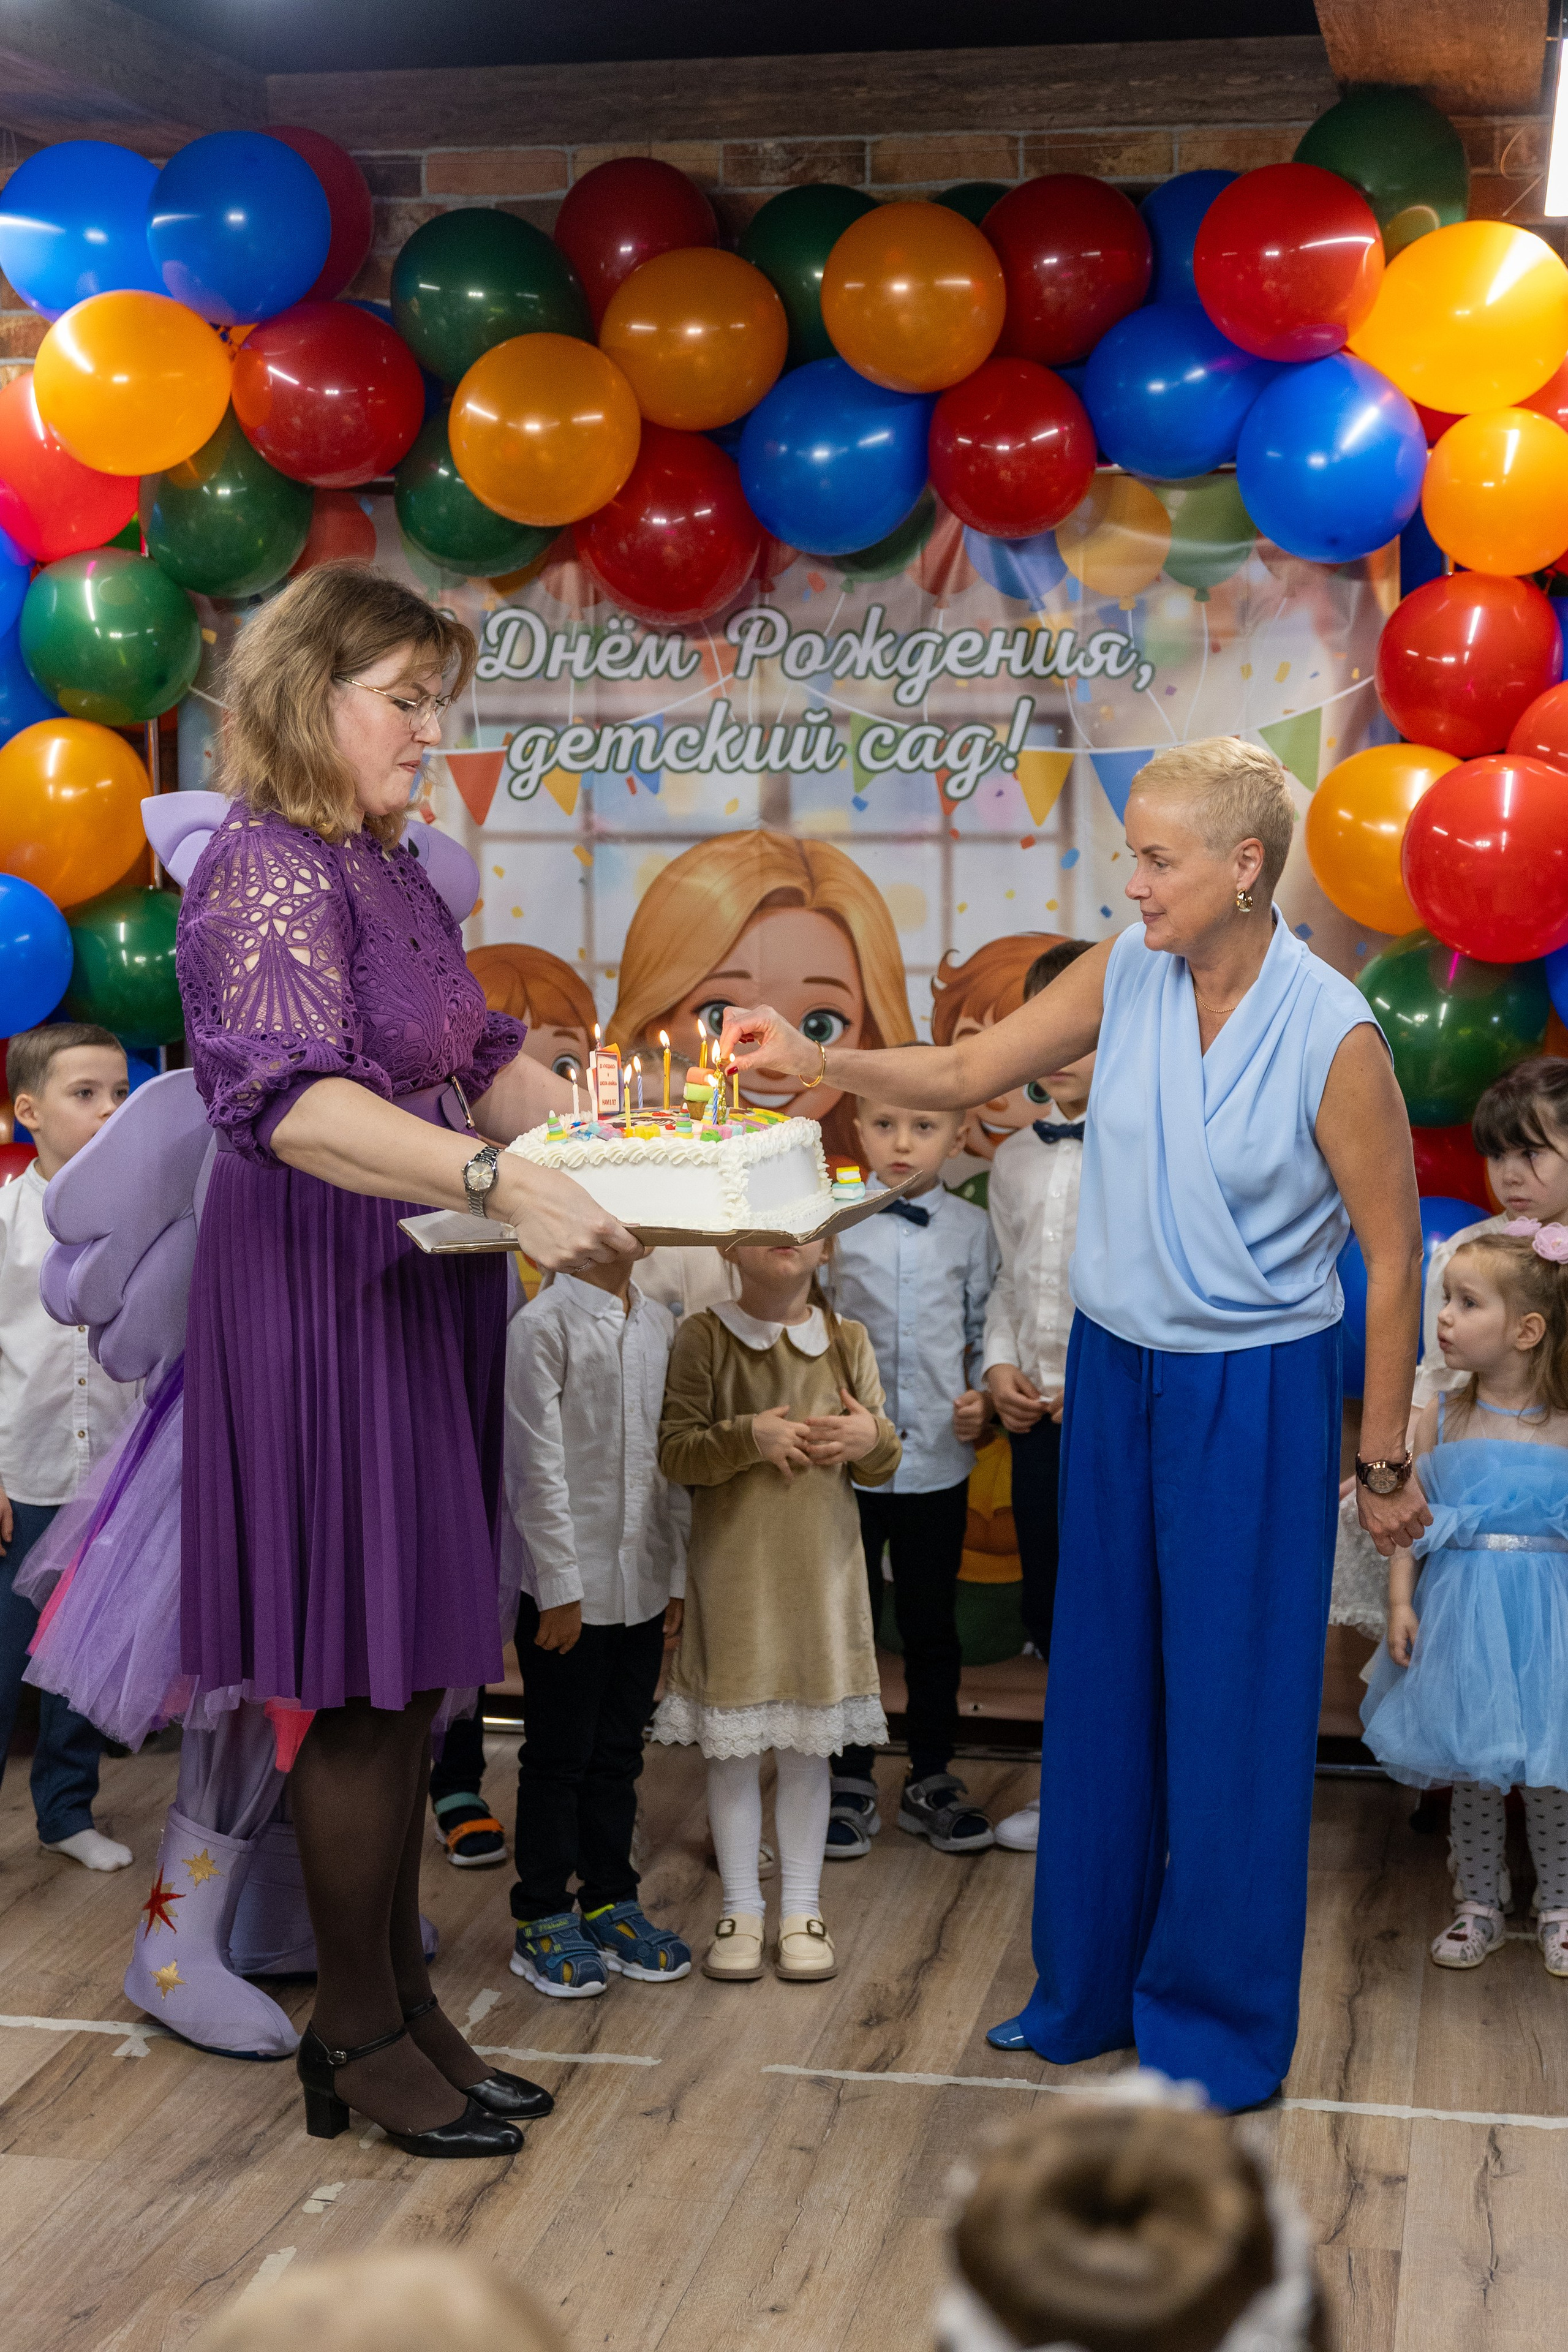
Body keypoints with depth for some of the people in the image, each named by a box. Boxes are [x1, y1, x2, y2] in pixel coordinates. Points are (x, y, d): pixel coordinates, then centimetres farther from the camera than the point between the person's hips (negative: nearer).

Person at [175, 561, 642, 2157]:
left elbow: (486, 1061, 21)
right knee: (361, 1679, 0)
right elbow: (289, 1100, -30)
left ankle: (399, 1992, 26)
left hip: (421, 1296, 9)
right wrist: (504, 1182, -38)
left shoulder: (392, 873, 13)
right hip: (321, 1299, -9)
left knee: (408, 1671, 14)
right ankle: (356, 2032, 14)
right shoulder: (267, 873, -15)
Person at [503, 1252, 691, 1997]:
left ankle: (611, 1903, 27)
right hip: (570, 1588, -6)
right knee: (558, 1759, 5)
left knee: (619, 1754, 15)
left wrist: (677, 1574, 9)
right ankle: (542, 1921, 17)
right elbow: (538, 1468, -13)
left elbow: (673, 1456, 11)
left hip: (643, 1585, 6)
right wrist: (560, 1587, -13)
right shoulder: (544, 1326, -11)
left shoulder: (659, 1325, 8)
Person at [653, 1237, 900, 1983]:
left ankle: (802, 1908, 20)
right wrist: (750, 1438, -21)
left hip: (822, 1567, 2)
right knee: (733, 1745, 5)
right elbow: (674, 1453, -7)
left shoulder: (847, 1342, 5)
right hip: (732, 1566, -2)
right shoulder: (703, 1337, -4)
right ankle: (741, 1910, 17)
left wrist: (871, 1439, -12)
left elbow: (881, 1468, 10)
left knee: (809, 1744, 9)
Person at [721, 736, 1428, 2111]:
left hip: (1255, 1392, -5)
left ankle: (1216, 2023, 22)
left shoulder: (1334, 1037, -17)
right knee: (1102, 1685, 15)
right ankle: (1091, 1987, 32)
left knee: (1231, 1705, 4)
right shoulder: (1127, 975, -3)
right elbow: (965, 1074, 6)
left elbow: (1393, 1249, -11)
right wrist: (816, 1064, -10)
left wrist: (1383, 1459, -6)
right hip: (1116, 1370, 6)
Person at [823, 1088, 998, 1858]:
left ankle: (932, 1779, 26)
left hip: (938, 1456, 1)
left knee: (931, 1623, 11)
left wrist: (982, 1396, -7)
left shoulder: (969, 1228, 3)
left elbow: (985, 1330, 9)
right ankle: (848, 1783, 21)